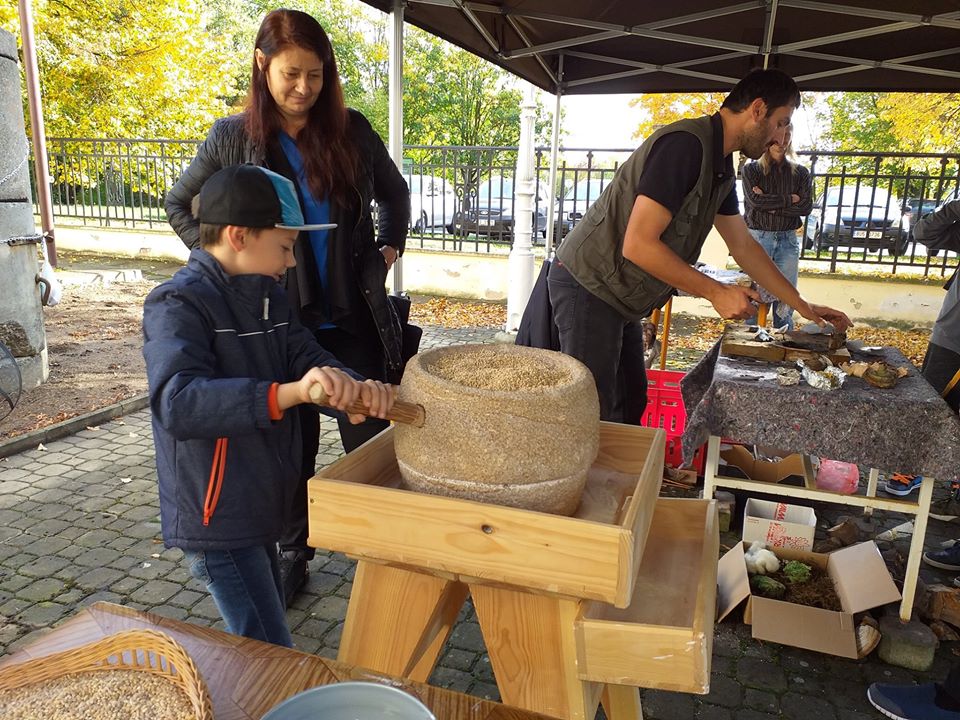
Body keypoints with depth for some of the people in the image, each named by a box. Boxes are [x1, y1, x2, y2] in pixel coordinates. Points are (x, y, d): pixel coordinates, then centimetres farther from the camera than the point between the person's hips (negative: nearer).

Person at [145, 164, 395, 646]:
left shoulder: (269, 298, 6)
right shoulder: (177, 304, -20)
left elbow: (309, 360, -2)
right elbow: (177, 403, -35)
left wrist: (354, 389, -25)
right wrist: (285, 393, -48)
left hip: (257, 511, 8)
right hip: (215, 519, -8)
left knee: (257, 646, 24)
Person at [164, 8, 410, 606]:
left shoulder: (352, 131, 1)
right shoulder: (234, 138, -1)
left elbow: (395, 194, 17)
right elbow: (180, 205, 12)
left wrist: (390, 247, 6)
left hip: (353, 315, 1)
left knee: (371, 438, 4)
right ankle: (294, 551, 31)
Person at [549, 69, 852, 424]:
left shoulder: (721, 166, 10)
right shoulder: (685, 145, -21)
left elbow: (743, 245, 19)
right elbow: (638, 245, -27)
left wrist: (804, 307, 21)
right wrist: (716, 292, -19)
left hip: (619, 297, 10)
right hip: (588, 287, -10)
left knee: (631, 402, 15)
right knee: (599, 419, -6)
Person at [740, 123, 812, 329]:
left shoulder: (800, 173, 11)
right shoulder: (751, 169, 4)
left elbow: (806, 207, -1)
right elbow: (754, 200, -11)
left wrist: (771, 205, -9)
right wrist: (789, 200, -6)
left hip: (788, 240, 2)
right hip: (757, 237, -2)